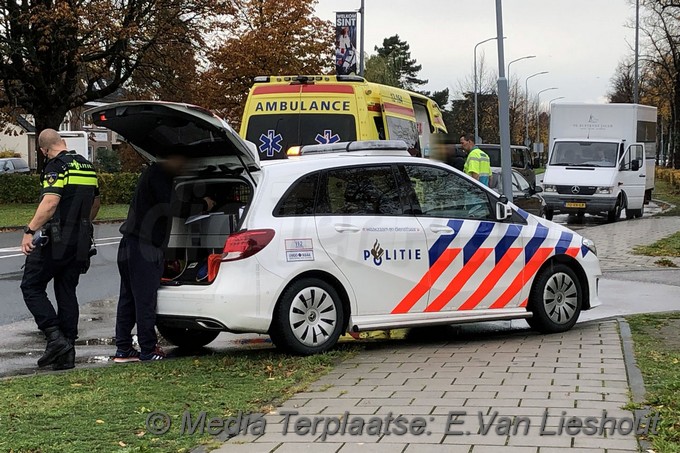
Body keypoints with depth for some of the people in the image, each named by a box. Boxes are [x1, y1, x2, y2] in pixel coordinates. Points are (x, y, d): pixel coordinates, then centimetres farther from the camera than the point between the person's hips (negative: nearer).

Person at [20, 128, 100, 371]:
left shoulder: (56, 167, -12)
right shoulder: (87, 166, 14)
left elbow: (50, 203, -24)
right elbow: (95, 203, 25)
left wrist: (29, 231, -25)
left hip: (56, 241, -8)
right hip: (80, 243, 8)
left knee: (32, 287, 2)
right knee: (67, 292, 11)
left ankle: (55, 338, -11)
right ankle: (67, 354, 8)